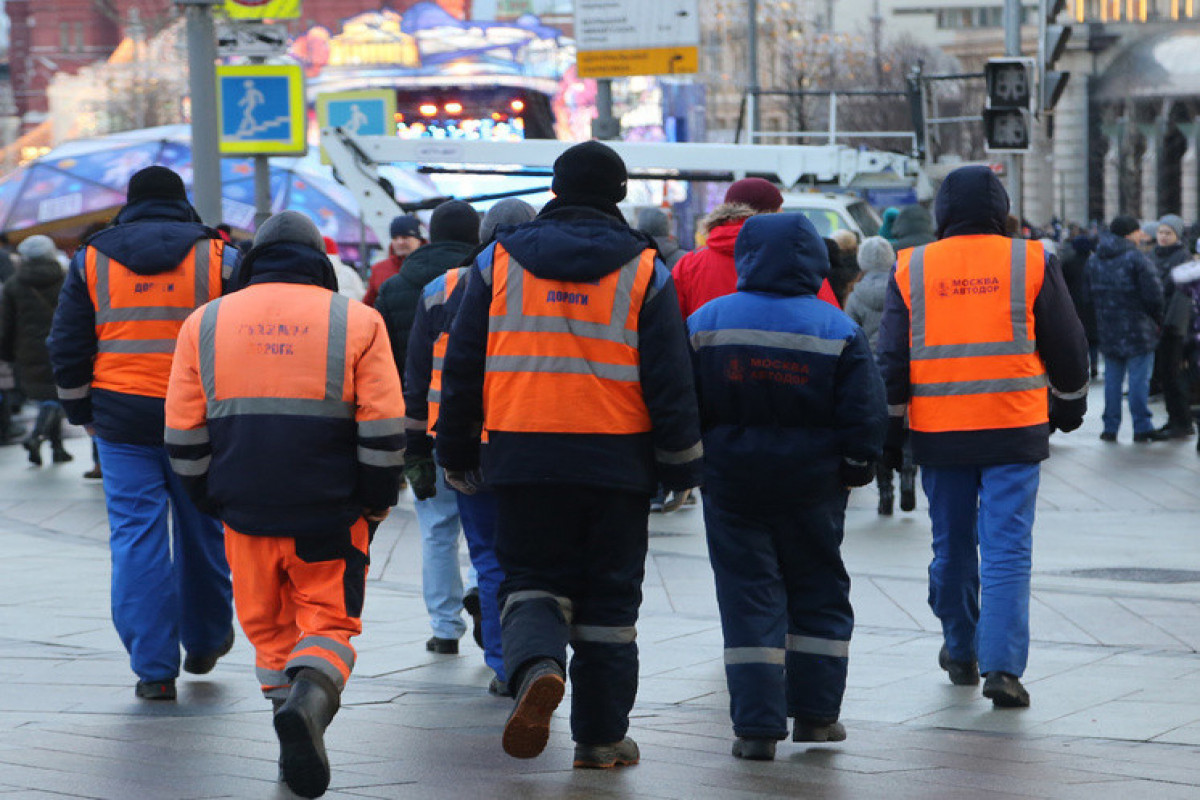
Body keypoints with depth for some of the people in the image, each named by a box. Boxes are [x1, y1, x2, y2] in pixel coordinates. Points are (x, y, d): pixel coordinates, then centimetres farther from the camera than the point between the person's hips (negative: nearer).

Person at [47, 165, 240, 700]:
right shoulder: (219, 258, 2)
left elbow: (67, 347, 7)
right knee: (202, 531, 15)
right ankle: (205, 643, 31)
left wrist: (82, 412, 16)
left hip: (122, 420, 0)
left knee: (136, 536, 2)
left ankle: (154, 668, -2)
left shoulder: (92, 260, 6)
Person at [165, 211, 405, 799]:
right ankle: (309, 700, -21)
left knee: (269, 624, 17)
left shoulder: (204, 324, 6)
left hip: (246, 513, 2)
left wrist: (213, 500, 19)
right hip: (330, 516, -1)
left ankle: (291, 724, 13)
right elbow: (384, 430, -4)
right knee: (329, 621, 6)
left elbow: (184, 436, 7)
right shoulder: (357, 322, 1)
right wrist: (377, 504, 8)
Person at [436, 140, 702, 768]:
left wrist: (455, 453, 16)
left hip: (522, 457, 1)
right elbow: (670, 379, -1)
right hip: (616, 460, 0)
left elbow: (462, 364, 7)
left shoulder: (498, 261, 4)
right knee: (609, 595, 10)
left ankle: (537, 666, -19)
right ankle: (602, 737, 12)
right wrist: (682, 466, 7)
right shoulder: (643, 271, 1)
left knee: (531, 579, 12)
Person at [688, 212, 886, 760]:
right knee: (819, 594, 15)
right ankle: (815, 714, 18)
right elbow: (864, 415, -6)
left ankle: (757, 727, -2)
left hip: (732, 485, 0)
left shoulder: (706, 322, -2)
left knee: (748, 598, 3)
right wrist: (855, 468, 6)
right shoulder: (838, 330, -5)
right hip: (812, 488, 0)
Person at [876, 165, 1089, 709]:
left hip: (938, 434, 2)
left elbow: (890, 360, 4)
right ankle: (1002, 666, -13)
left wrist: (888, 431, 10)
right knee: (1007, 550, -2)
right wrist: (1069, 405, 22)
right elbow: (1066, 346, 6)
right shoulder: (1032, 262, -1)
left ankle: (960, 653, 30)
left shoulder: (910, 269, 3)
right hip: (1015, 431, -2)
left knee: (951, 546, 16)